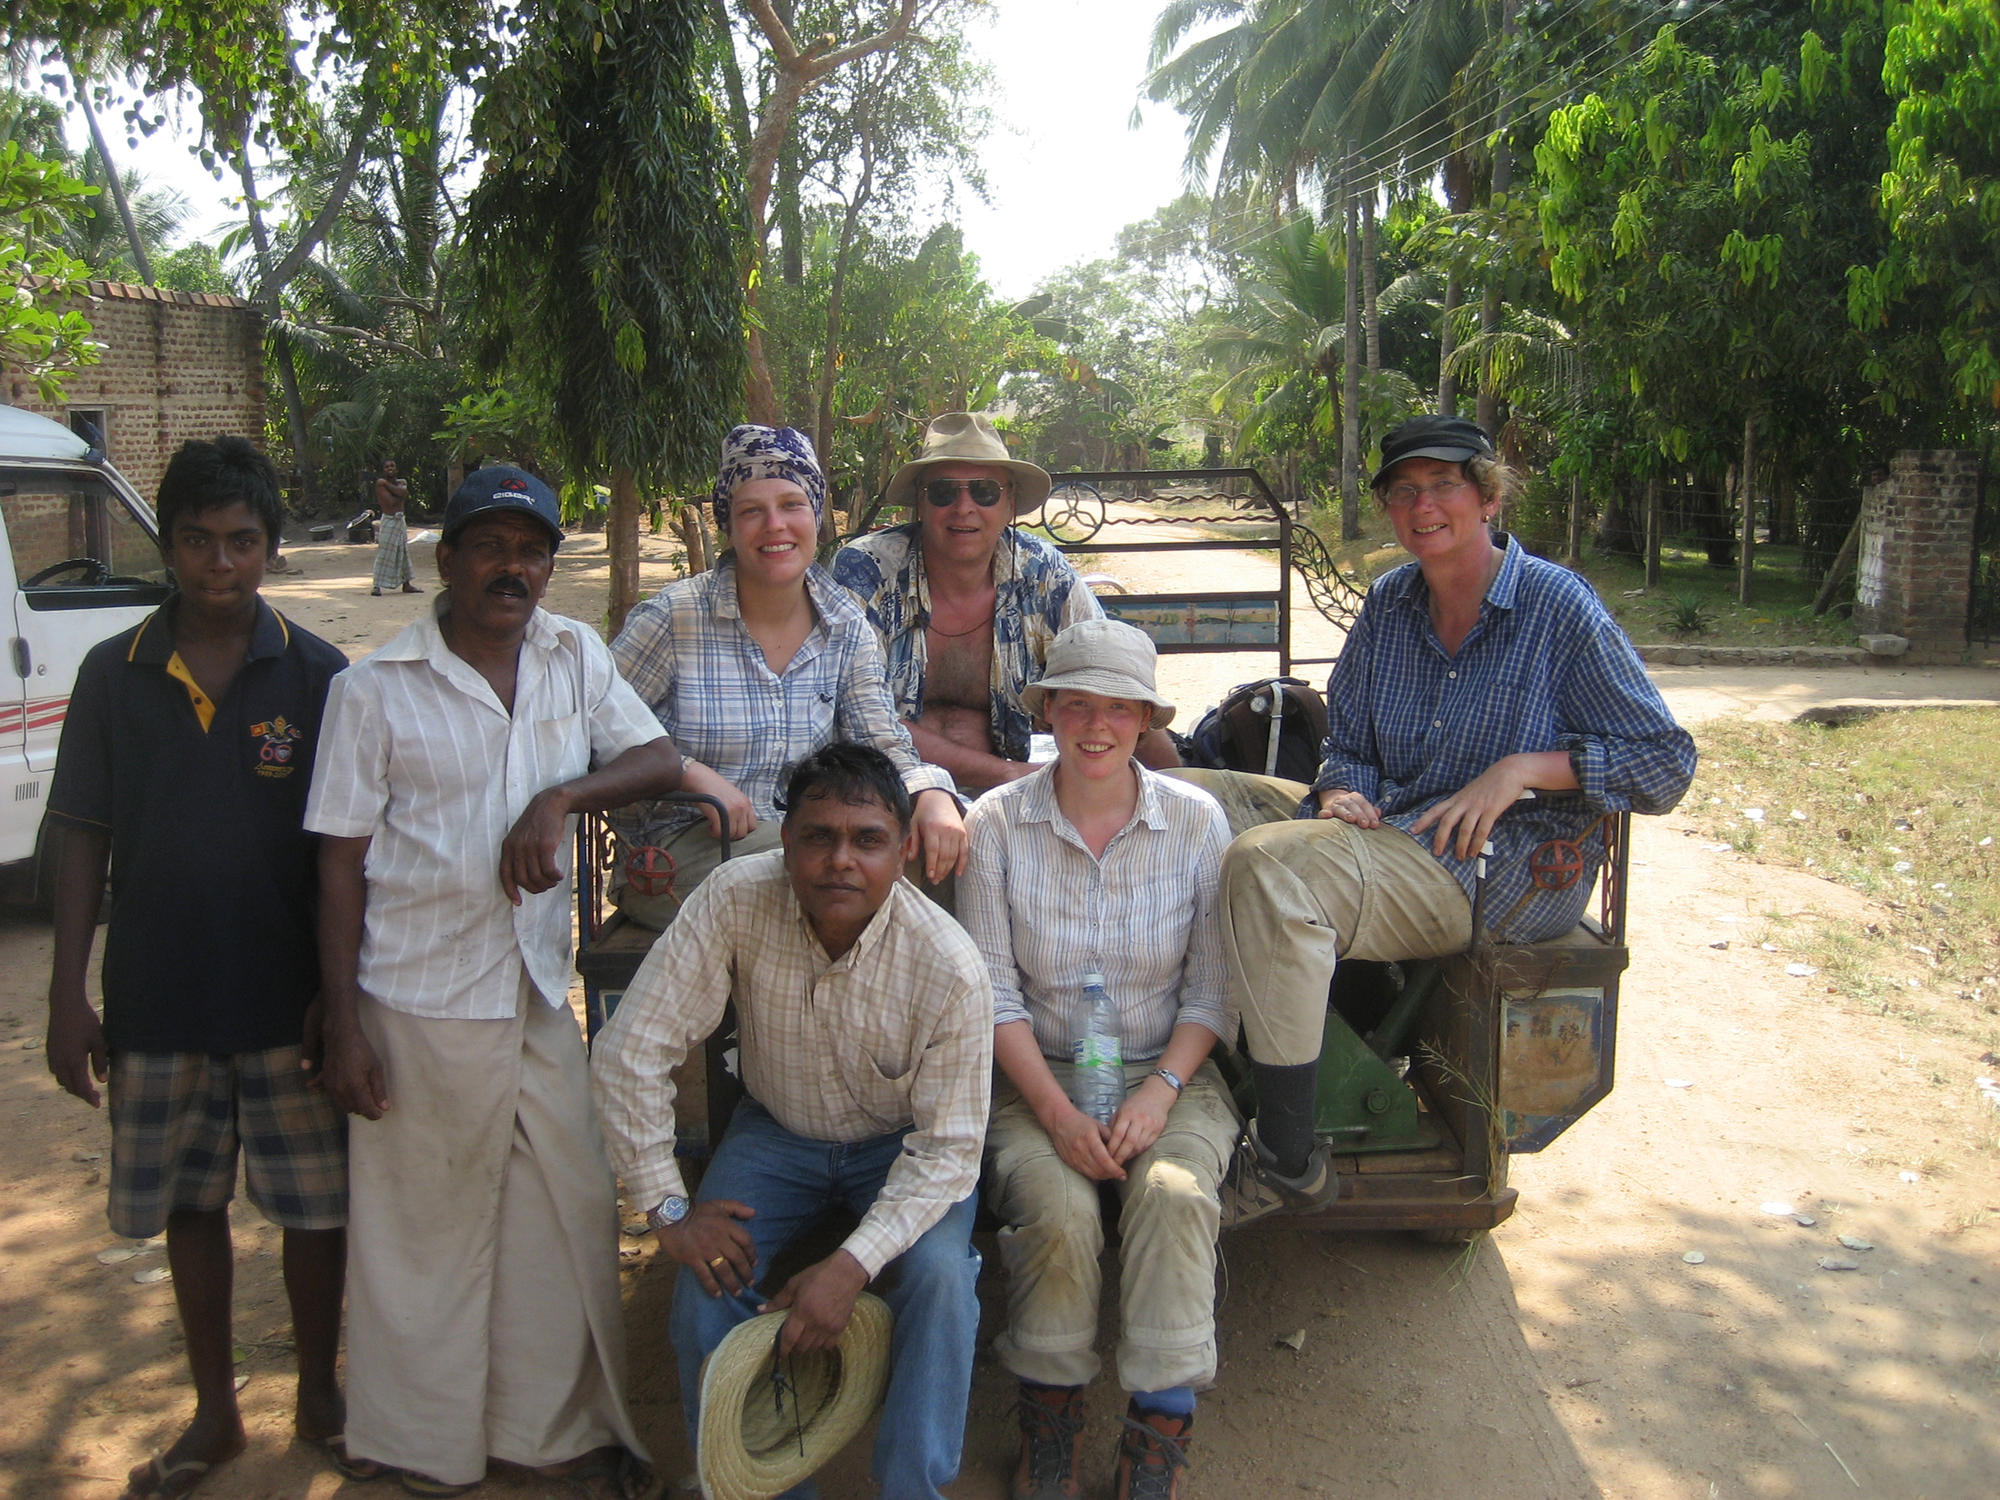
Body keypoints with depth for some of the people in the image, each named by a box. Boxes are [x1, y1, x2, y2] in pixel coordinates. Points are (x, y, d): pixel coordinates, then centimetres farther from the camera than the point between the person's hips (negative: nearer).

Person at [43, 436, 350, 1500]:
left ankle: (320, 1395, 30)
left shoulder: (315, 675, -4)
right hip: (158, 1002, 2)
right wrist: (68, 996, 1)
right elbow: (84, 842, 4)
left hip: (287, 1001, -2)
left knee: (315, 1204, 8)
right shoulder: (114, 676, 0)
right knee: (189, 1206, 15)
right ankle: (215, 1412, 33)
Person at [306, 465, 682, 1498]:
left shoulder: (576, 656, 6)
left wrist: (560, 799, -17)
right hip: (418, 999, -3)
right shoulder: (375, 688, -5)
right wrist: (343, 1026, -7)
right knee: (426, 1228, 10)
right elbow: (342, 862, -4)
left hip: (543, 992, 4)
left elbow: (660, 760, 1)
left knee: (575, 1211, 10)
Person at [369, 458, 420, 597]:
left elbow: (404, 494, -13)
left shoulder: (401, 481, 10)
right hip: (388, 521, -7)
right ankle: (377, 586, -6)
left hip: (401, 520, 7)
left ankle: (406, 584, 23)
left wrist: (387, 484, -12)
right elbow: (391, 502, -20)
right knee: (384, 554, -8)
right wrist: (401, 494, -4)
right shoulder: (380, 483, -8)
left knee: (403, 553, 13)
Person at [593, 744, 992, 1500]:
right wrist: (668, 1208, -18)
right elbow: (629, 1052, -19)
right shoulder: (734, 901, -25)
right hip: (775, 1133, 2)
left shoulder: (949, 966, -28)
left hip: (899, 1147, -1)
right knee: (706, 1286, -19)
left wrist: (853, 1263, -32)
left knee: (940, 1275, -27)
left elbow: (947, 1147, -21)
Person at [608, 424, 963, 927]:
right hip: (675, 852, -5)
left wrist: (933, 796, -21)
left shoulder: (845, 626, 4)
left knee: (930, 852, -19)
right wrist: (690, 772, -22)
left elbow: (883, 747, 0)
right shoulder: (673, 617, -10)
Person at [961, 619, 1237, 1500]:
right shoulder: (996, 823, -4)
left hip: (1168, 1071, 1)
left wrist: (1161, 1091, -15)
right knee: (1059, 1206, -28)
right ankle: (1049, 1411, -1)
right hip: (1035, 1074, 0)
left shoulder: (1197, 820, -1)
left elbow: (1212, 989, 0)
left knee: (1176, 1194, -29)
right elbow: (993, 992, -5)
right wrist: (1056, 1110, -16)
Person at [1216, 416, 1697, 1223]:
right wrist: (1342, 791, -7)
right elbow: (1347, 744, 18)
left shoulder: (1559, 606, -3)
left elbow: (1667, 761, -2)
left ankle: (1287, 1163, -21)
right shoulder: (1389, 603, 13)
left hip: (1507, 870, -6)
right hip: (1391, 837, 6)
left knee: (1272, 865, -29)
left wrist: (1521, 769, -15)